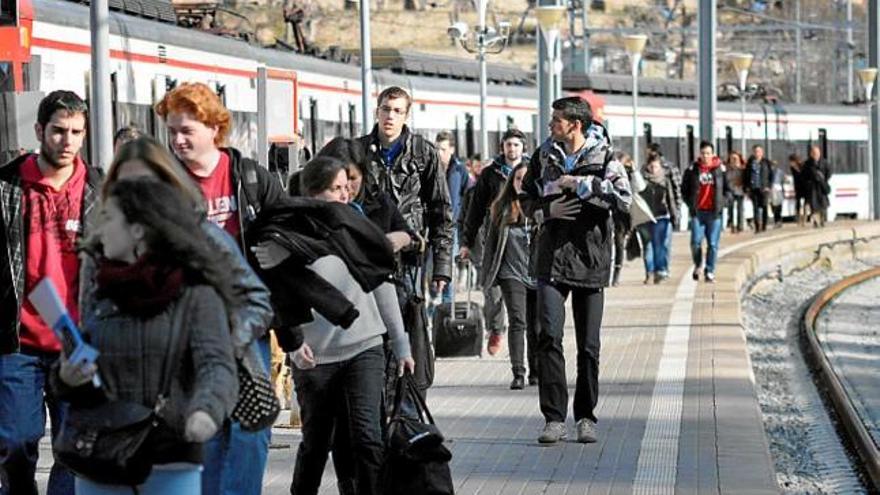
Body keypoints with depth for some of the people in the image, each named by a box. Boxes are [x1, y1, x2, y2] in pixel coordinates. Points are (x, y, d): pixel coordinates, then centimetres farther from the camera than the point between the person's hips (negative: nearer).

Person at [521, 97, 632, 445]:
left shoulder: (603, 158, -2)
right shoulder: (544, 156, 8)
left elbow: (623, 198, -17)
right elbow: (526, 200, 17)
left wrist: (579, 184, -18)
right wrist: (548, 210, -4)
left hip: (590, 259, -2)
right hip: (551, 257, 2)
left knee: (589, 345, 5)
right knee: (549, 337, -11)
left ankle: (586, 416, 18)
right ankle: (554, 418, -7)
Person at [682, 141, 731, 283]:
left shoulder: (720, 169, 3)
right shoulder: (692, 170, 2)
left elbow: (727, 190, 9)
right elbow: (684, 189, 8)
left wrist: (721, 204, -4)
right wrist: (690, 204, -3)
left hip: (714, 213, 0)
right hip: (697, 212, 0)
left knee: (713, 244, 1)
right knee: (696, 241, -6)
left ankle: (710, 271, 12)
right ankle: (698, 265, 19)